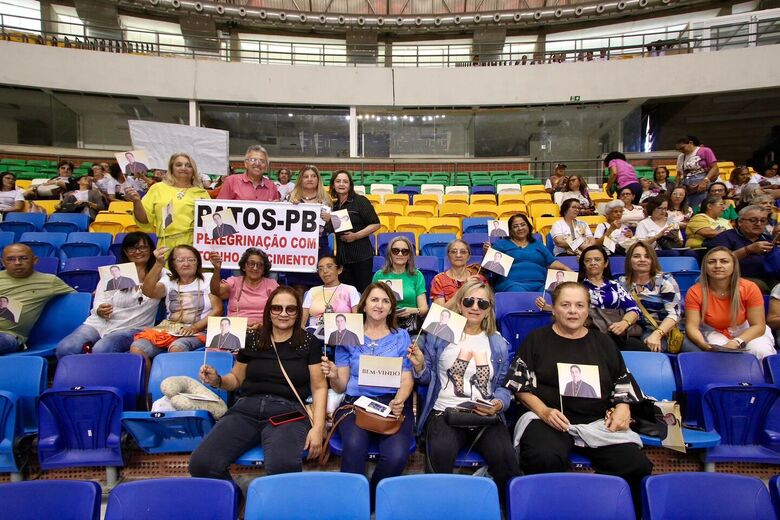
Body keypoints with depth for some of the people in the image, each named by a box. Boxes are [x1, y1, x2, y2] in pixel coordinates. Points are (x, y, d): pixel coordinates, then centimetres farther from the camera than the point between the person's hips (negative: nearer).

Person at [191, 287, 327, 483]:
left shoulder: (309, 343, 8)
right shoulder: (252, 340, 15)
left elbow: (319, 387, 5)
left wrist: (318, 427, -8)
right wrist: (217, 381, 3)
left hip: (288, 411, -3)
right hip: (247, 409, 3)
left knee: (282, 466, -36)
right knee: (201, 463, -21)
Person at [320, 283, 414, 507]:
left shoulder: (401, 337, 13)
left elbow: (407, 380, 6)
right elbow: (341, 386, 11)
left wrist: (399, 401, -16)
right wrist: (333, 376, -13)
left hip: (393, 403, 0)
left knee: (396, 456, -28)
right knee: (354, 444, -34)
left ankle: (371, 499, 1)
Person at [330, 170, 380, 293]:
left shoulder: (360, 201, -6)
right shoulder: (335, 205, 11)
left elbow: (375, 224, -10)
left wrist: (356, 235, -19)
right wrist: (328, 221, 1)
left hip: (361, 254, -5)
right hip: (342, 255, 6)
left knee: (363, 290, -2)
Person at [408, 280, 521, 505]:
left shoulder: (499, 344, 15)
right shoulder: (439, 335, 9)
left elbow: (503, 386, 14)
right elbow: (428, 378, 14)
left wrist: (499, 403, -7)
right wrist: (419, 365, -8)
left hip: (487, 415, 2)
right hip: (445, 411, -2)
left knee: (504, 457, -27)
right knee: (440, 453, -34)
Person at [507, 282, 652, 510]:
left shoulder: (603, 342, 19)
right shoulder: (536, 340, 9)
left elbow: (623, 384, 22)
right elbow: (520, 385, 4)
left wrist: (622, 408, 2)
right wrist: (543, 411, -11)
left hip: (598, 421, 3)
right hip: (548, 420, -3)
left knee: (637, 466, -23)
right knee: (545, 460, -36)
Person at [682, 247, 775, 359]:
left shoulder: (749, 288, -18)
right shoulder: (695, 292, -19)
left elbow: (758, 325, -16)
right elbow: (692, 326, -20)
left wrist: (736, 343, -34)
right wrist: (703, 344, -41)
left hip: (745, 332, 2)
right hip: (714, 333, -1)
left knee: (761, 351, -28)